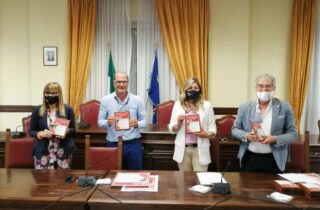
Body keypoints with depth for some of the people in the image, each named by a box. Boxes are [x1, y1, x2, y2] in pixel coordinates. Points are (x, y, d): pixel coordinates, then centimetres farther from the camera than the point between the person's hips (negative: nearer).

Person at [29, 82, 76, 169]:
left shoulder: (68, 109, 1)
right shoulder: (37, 110, 2)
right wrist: (41, 133, -15)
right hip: (43, 152, 0)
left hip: (63, 151, 0)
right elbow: (31, 131, 7)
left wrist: (66, 131, -16)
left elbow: (73, 129, 7)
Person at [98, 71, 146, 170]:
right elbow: (100, 121, 1)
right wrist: (107, 122, -20)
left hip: (133, 144, 0)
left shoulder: (137, 100, 1)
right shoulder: (105, 100, 1)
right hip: (113, 144, 0)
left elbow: (144, 121, 2)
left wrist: (137, 124, -19)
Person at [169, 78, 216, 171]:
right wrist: (178, 123, -14)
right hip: (183, 149, 1)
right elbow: (172, 128, 6)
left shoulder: (207, 105, 2)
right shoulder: (178, 104, 4)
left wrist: (207, 134, -17)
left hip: (200, 149, -1)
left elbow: (212, 128, 4)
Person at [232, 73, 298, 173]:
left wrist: (275, 139, -17)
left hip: (274, 160, -1)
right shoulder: (245, 107, 4)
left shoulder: (284, 107, 0)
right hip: (249, 159, 1)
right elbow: (235, 129, 9)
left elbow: (293, 134, 1)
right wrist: (246, 135, -12)